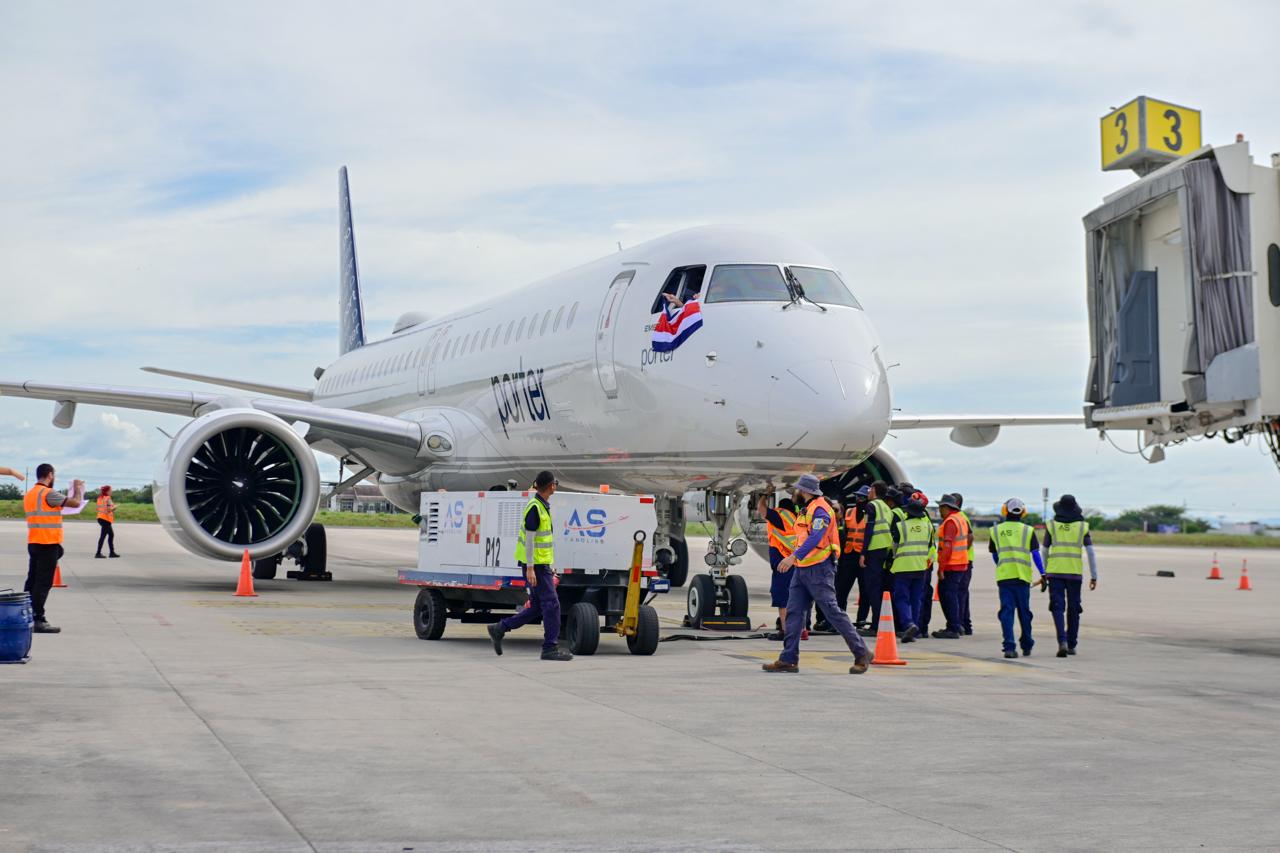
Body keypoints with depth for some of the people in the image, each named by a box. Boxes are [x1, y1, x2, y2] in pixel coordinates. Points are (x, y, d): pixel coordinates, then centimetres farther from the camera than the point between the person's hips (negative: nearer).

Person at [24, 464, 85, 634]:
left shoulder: (29, 495, 14)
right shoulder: (48, 494, -14)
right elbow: (76, 503, -17)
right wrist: (78, 488, 1)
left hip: (33, 543, 9)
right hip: (48, 544, -9)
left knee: (32, 581, 11)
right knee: (43, 583, -7)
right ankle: (38, 620, -8)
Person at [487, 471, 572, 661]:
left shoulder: (543, 506, 14)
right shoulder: (534, 508, -16)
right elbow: (529, 539, -19)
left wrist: (550, 566, 22)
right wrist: (530, 568, -21)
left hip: (543, 563, 10)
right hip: (535, 564, -10)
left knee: (537, 607, 11)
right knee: (551, 603, -7)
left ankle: (499, 629, 18)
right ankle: (550, 648, -3)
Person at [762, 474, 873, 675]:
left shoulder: (820, 509, -13)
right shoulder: (808, 510, 19)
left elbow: (815, 537, -27)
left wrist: (794, 556, -35)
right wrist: (794, 560, 23)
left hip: (818, 569, -10)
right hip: (802, 569, 10)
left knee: (833, 612, -8)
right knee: (794, 612, 3)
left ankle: (862, 654, -1)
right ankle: (788, 659, 3)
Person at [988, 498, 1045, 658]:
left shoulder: (996, 530, 9)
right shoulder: (1028, 530, 4)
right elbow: (1035, 554, -1)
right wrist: (1043, 574, 1)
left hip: (1003, 575, 0)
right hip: (1022, 576, 0)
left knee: (1007, 611, -1)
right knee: (1024, 611, 11)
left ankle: (1009, 647, -12)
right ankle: (1026, 646, 22)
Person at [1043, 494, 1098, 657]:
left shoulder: (1051, 525, 3)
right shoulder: (1082, 526, 3)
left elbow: (1045, 550, 7)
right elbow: (1090, 552, 0)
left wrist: (1044, 573, 18)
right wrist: (1094, 576, 4)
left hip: (1055, 572, -1)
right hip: (1075, 573, 1)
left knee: (1057, 607, -1)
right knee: (1073, 609, 13)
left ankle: (1062, 641, -20)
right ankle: (1071, 645, 20)